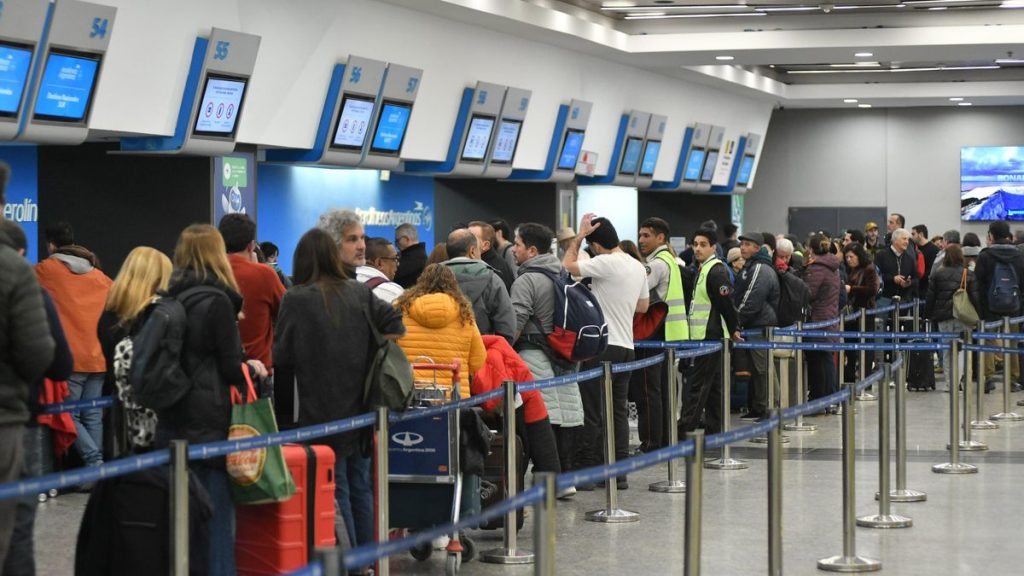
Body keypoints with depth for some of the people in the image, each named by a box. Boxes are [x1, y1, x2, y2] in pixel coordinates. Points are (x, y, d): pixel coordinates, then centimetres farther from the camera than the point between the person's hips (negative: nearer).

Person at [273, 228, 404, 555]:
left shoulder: (296, 300, -10)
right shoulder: (360, 294, 3)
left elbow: (282, 358, -8)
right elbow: (394, 323, -1)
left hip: (320, 413, -5)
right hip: (360, 409, 5)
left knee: (335, 491, 2)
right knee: (361, 488, 13)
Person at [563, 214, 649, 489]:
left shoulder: (606, 263, -15)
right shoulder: (638, 267, 11)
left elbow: (568, 265, -11)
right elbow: (643, 306, 22)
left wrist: (580, 234, -3)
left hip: (603, 347, -8)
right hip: (626, 347, 8)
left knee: (593, 412, -3)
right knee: (619, 411, 10)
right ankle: (620, 473, 10)